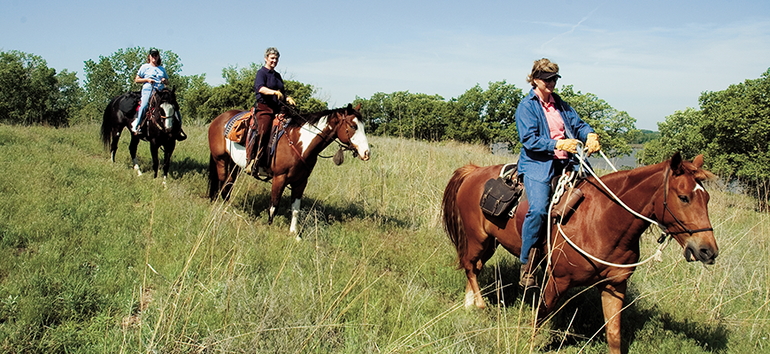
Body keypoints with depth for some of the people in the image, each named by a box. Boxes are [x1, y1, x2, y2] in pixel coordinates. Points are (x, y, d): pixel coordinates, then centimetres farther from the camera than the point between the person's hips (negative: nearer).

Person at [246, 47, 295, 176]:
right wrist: (274, 92, -34)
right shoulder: (261, 72, 2)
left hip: (276, 108, 8)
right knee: (262, 132, -22)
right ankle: (252, 164, -25)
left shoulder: (277, 75, 25)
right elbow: (260, 88, -17)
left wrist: (288, 98, 8)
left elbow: (282, 93, 31)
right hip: (263, 106, -8)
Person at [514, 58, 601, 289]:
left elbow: (578, 124, 17)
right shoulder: (527, 107, 0)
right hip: (537, 165, -7)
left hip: (565, 164, 7)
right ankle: (526, 268, -19)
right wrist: (558, 144, -21)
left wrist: (590, 135, -7)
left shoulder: (561, 105, 20)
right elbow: (529, 140, -10)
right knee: (539, 209, -28)